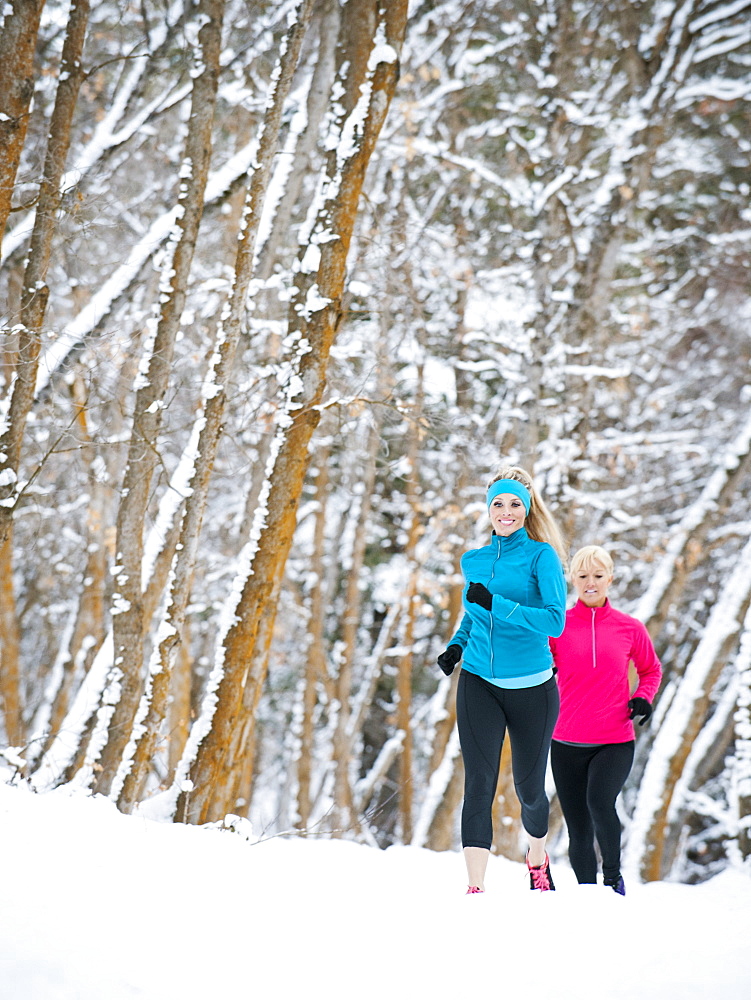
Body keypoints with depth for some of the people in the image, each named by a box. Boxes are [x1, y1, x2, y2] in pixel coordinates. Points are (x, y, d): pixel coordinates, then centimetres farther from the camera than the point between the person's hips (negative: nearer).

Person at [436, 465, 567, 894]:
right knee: (479, 784, -11)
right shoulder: (473, 561, 9)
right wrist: (456, 645, 7)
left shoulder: (541, 556, -5)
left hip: (532, 688, -2)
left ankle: (537, 856, 40)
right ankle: (476, 889, -15)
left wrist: (495, 603, -24)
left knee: (529, 788, 9)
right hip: (479, 685, 3)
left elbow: (554, 621, -17)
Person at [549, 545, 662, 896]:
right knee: (579, 833, 5)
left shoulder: (630, 628, 4)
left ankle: (614, 877, -5)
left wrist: (643, 697, 0)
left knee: (600, 802, -27)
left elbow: (651, 670, 19)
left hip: (615, 741, -1)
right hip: (567, 742, 1)